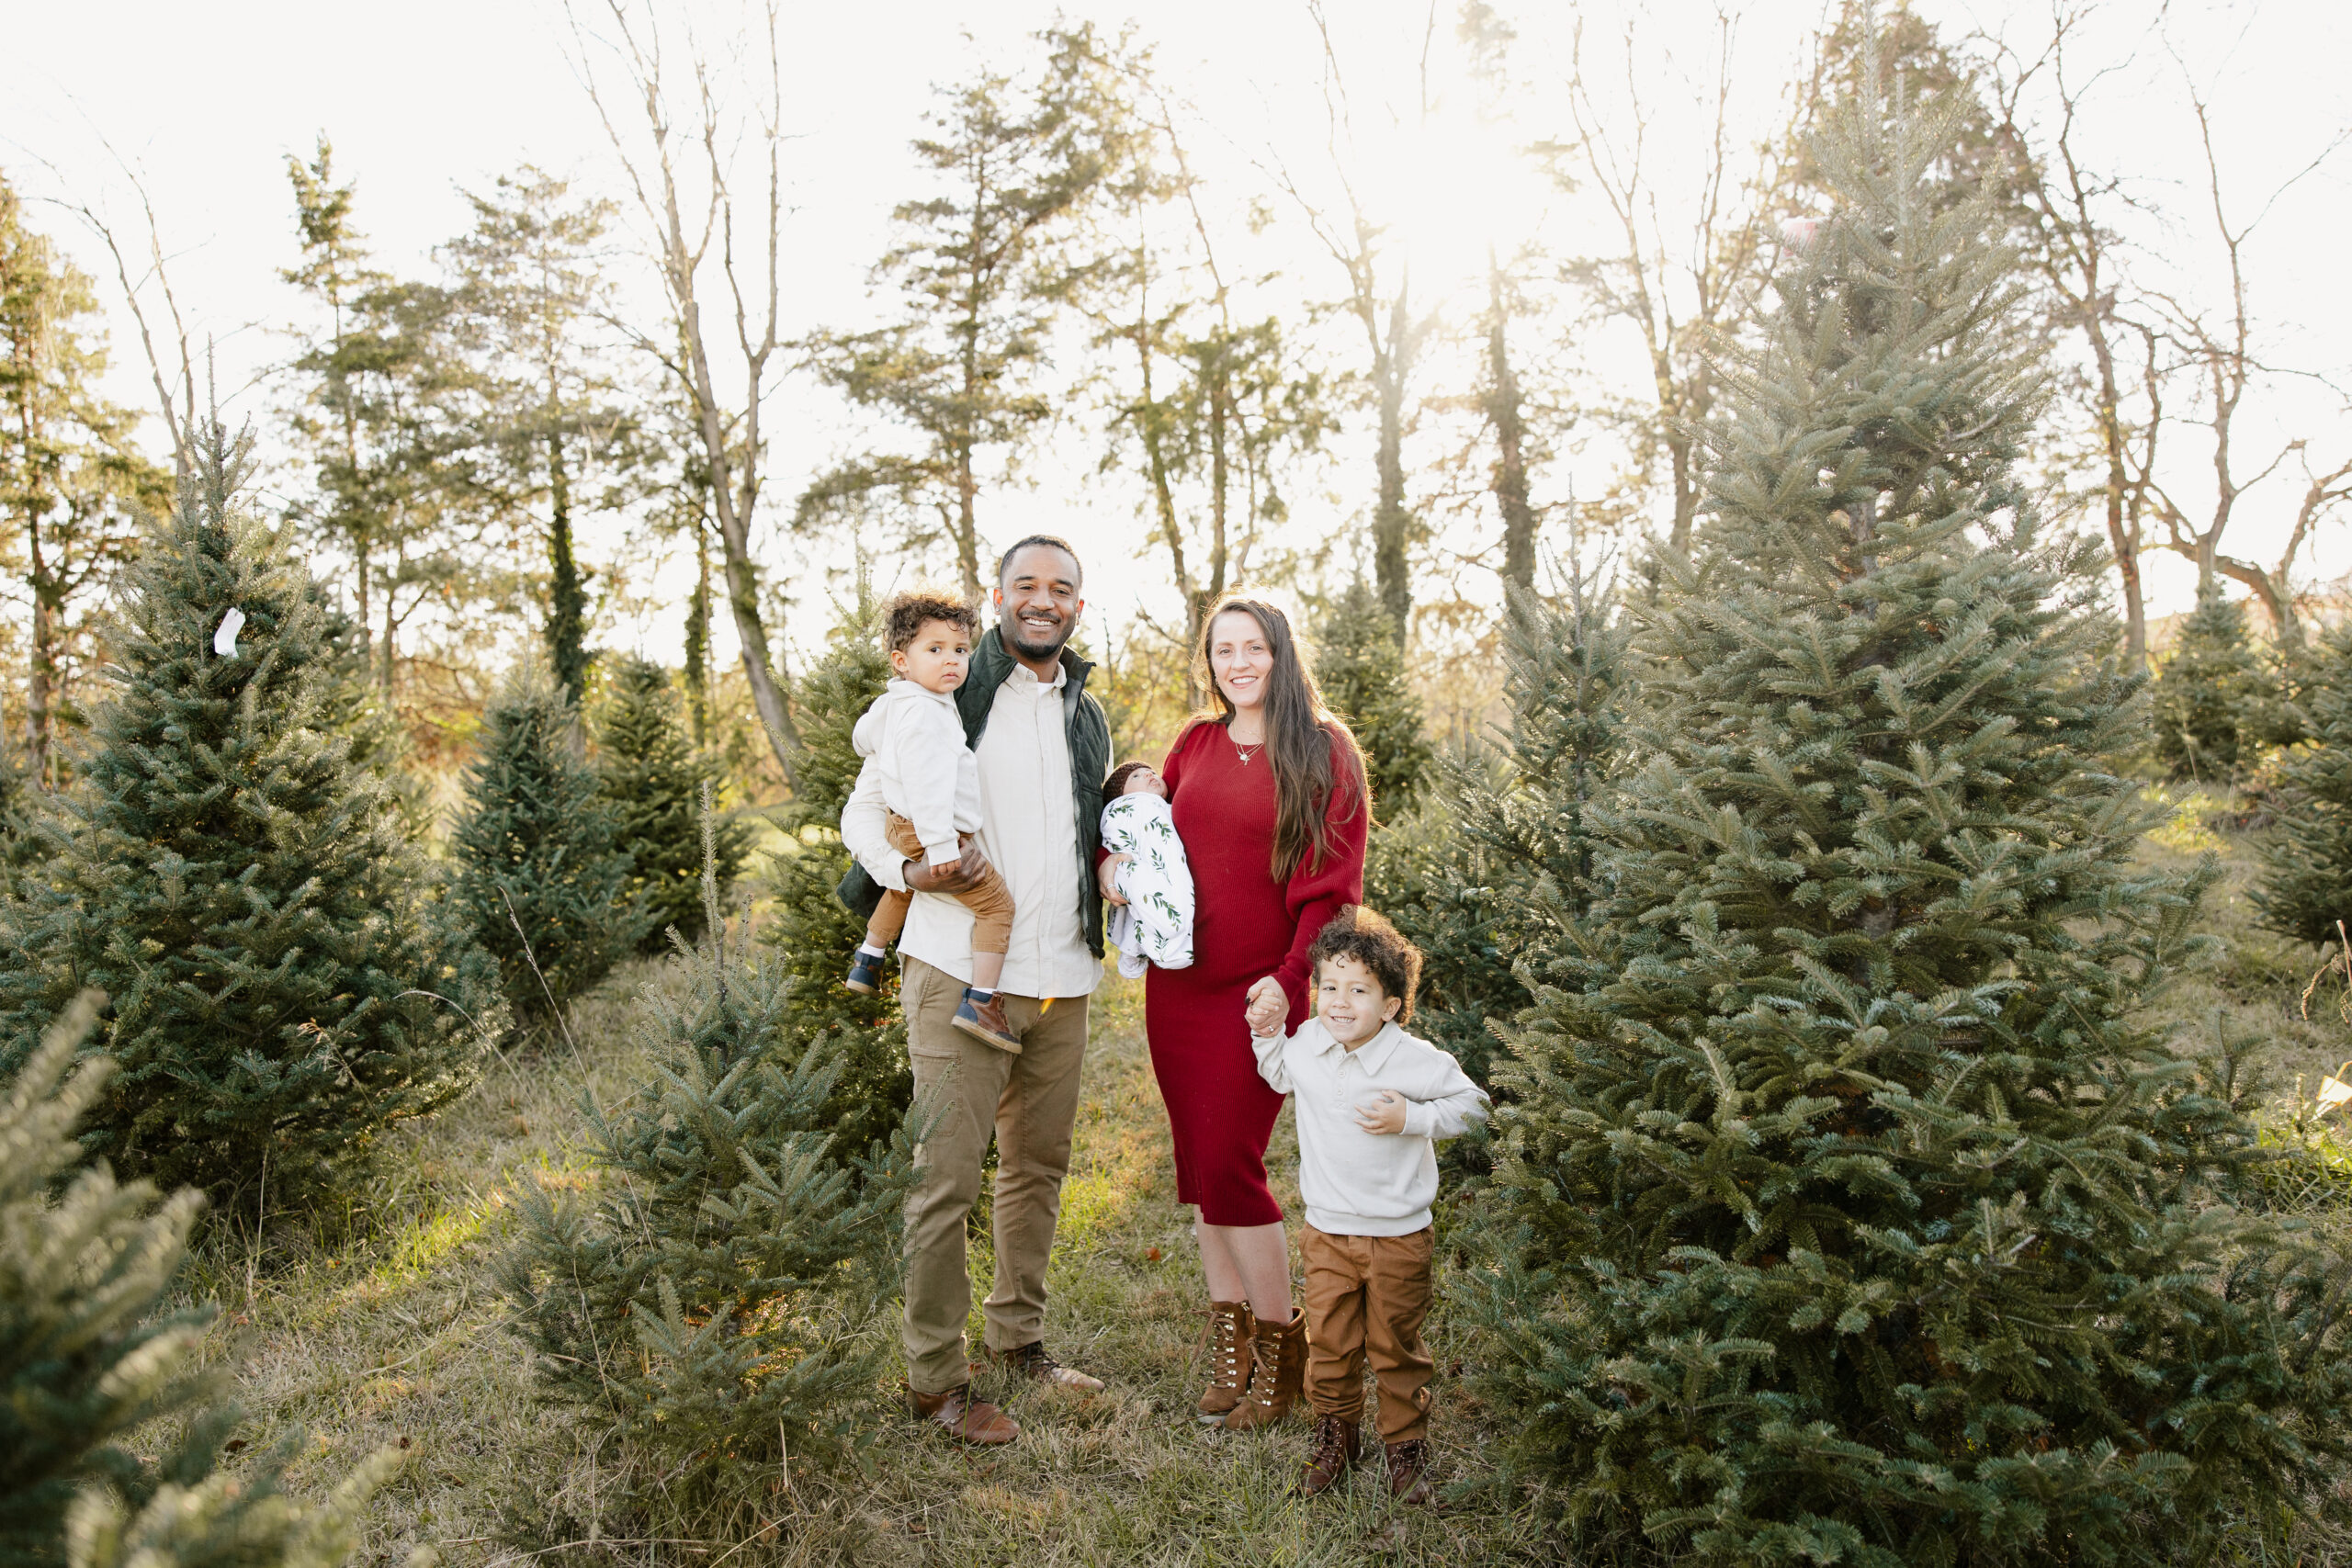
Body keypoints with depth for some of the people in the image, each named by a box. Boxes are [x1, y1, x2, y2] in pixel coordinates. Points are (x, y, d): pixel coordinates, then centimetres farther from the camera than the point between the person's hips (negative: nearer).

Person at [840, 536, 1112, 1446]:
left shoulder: (1089, 720, 17)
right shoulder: (946, 696, -2)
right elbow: (864, 813, 0)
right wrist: (913, 872, -19)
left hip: (1063, 979, 6)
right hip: (960, 975, -6)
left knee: (1040, 1164, 15)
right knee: (946, 1176, -3)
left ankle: (1019, 1337, 32)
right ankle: (934, 1377, 11)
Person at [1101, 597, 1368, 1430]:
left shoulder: (1323, 754, -5)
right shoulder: (1195, 744, 8)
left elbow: (1334, 885, -8)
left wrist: (1291, 975, -17)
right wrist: (1112, 856, 0)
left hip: (1256, 992, -5)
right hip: (1176, 984, 5)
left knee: (1228, 1167, -6)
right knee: (1199, 1166, 11)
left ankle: (1282, 1345, 15)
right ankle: (1230, 1339, 27)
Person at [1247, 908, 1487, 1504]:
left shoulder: (1416, 1060, -18)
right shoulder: (1306, 1044, -5)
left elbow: (1472, 1104, -6)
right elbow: (1281, 1078, 17)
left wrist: (1412, 1119, -20)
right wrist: (1268, 1037, -1)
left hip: (1398, 1235, -3)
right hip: (1326, 1231, 3)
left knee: (1396, 1348, 11)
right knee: (1329, 1343, 14)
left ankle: (1406, 1445, 31)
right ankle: (1336, 1435, 35)